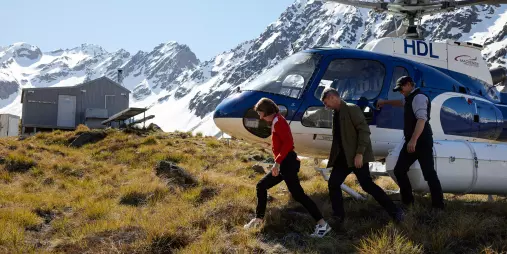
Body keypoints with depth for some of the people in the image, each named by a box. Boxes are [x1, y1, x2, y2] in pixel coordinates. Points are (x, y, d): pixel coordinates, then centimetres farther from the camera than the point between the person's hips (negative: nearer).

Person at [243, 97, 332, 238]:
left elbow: (288, 143, -23)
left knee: (298, 194, -14)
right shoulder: (276, 121, 17)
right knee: (261, 186, 16)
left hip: (287, 163, -11)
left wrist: (277, 162, -27)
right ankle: (259, 218, 24)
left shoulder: (278, 121, -12)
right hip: (284, 163, 11)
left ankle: (322, 224, -15)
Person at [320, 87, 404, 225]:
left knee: (367, 185, -11)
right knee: (333, 184, 2)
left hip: (357, 156, -8)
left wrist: (359, 153, -23)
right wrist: (334, 156, 16)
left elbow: (364, 130, -18)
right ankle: (338, 217, 11)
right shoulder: (336, 113, 15)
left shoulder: (351, 109, -11)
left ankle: (395, 211, -1)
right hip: (343, 156, 8)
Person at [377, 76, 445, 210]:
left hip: (422, 141, -10)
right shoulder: (410, 98, 18)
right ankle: (407, 201, 17)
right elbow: (402, 102, 45)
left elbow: (422, 120, -27)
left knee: (429, 173, -8)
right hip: (412, 141, 10)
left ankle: (438, 205, -1)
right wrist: (385, 102, 50)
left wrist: (413, 140, -34)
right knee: (399, 170, 8)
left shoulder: (418, 97, -14)